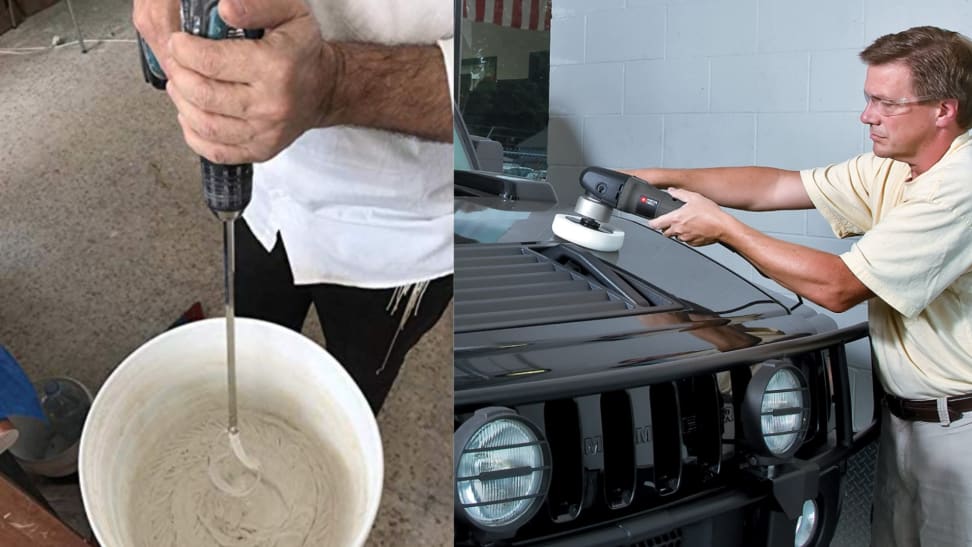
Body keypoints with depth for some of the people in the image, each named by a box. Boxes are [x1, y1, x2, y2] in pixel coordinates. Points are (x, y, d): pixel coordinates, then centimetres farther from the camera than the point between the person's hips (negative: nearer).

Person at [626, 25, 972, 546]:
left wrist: (723, 228, -18)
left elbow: (838, 287, -25)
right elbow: (773, 185, 5)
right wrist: (664, 177, -4)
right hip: (906, 417, 8)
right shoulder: (892, 169, 5)